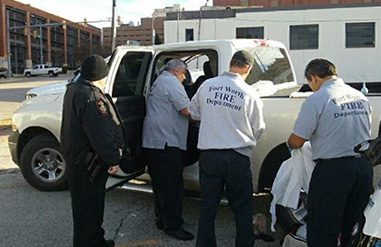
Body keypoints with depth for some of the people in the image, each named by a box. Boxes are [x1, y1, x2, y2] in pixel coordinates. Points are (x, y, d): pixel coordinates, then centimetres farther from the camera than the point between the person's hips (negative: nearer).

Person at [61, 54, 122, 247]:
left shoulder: (74, 90, 11)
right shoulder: (91, 96, -24)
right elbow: (100, 132, -27)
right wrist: (113, 159, -21)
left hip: (77, 157, 11)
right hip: (88, 162, -11)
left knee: (87, 204, 22)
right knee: (89, 207, 1)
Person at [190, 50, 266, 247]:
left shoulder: (207, 86, -1)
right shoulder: (250, 94, -8)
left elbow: (194, 113, 13)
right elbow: (258, 129, 3)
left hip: (208, 155, 2)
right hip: (237, 156, -2)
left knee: (208, 205, 13)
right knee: (242, 207, 12)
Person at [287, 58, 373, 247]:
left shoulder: (316, 100, -11)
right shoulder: (361, 97, 10)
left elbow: (296, 142, -12)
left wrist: (289, 143, 11)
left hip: (332, 170, -7)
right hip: (364, 167, 7)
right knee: (354, 228, 19)